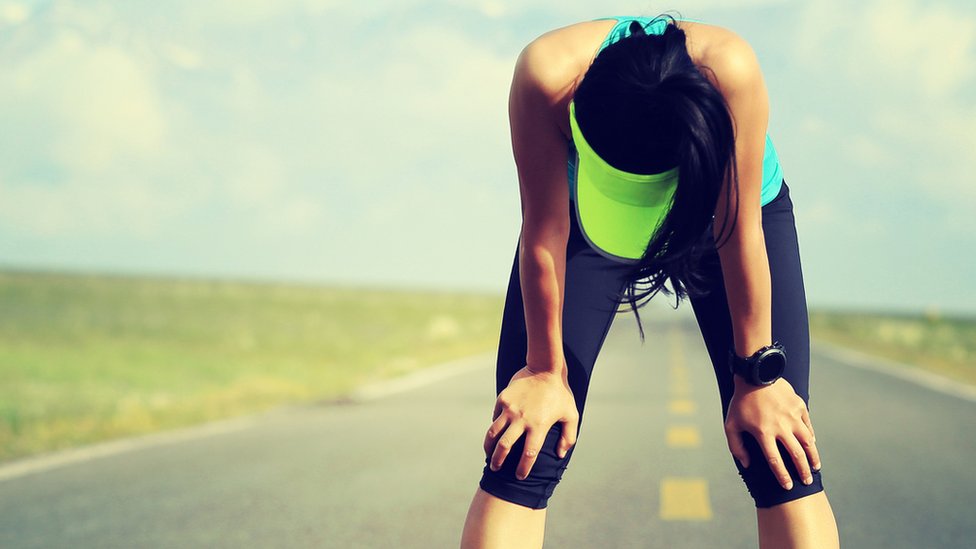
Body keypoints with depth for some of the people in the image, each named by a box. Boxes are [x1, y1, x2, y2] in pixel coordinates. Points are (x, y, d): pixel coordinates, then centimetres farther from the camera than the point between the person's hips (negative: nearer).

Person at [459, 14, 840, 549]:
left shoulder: (729, 70, -41)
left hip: (718, 216, 0)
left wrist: (756, 375, -20)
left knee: (782, 461, -13)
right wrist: (545, 370, -16)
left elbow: (741, 235, -29)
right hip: (590, 220, 1)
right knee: (521, 456, -12)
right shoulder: (547, 76, -39)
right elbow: (544, 234, -27)